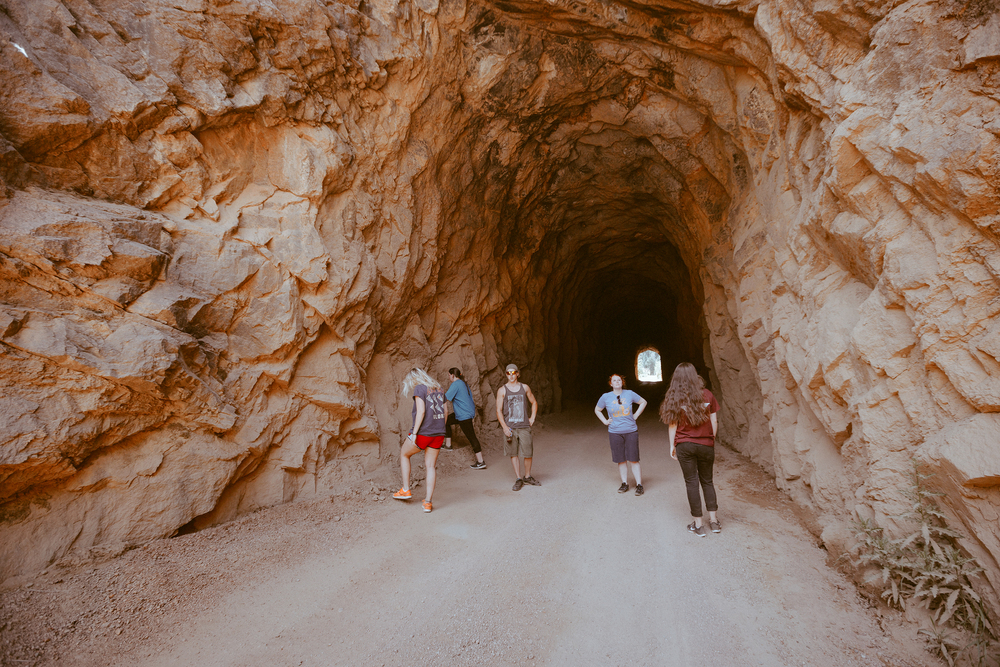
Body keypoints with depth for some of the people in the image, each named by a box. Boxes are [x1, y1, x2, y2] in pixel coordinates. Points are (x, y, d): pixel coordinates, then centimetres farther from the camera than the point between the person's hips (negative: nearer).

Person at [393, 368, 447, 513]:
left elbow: (421, 411, -18)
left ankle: (406, 490, 20)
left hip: (422, 433, -6)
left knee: (404, 454, 19)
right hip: (438, 434, 6)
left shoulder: (419, 389, -7)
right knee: (431, 466, 10)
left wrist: (414, 432, -15)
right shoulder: (439, 389, 14)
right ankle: (428, 502, 9)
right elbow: (444, 412, 13)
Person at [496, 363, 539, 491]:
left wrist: (532, 418, 10)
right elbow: (499, 410, -1)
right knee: (513, 454, 4)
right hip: (509, 427, -1)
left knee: (528, 453, 1)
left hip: (524, 426, 1)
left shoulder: (525, 388, 7)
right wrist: (504, 427, -10)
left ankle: (528, 477, 21)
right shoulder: (502, 390, 0)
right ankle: (519, 479, 15)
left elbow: (534, 403, 21)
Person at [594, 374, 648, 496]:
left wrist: (635, 416, 6)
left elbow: (643, 402, 14)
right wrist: (605, 421, 5)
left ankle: (639, 485, 9)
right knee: (620, 460, 7)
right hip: (615, 432, 1)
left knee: (633, 459, 0)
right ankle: (624, 483, 21)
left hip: (631, 431, -1)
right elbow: (597, 410, 15)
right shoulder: (606, 397, 0)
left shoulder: (629, 394, -1)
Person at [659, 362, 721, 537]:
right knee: (707, 481, 18)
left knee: (691, 483, 7)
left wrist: (672, 446, 4)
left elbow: (672, 425, -5)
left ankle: (698, 524, 11)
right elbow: (714, 421, 1)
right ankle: (713, 520, 20)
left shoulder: (674, 398, -6)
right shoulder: (707, 395, -2)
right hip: (706, 445, 2)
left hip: (685, 445, -2)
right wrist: (712, 440, 13)